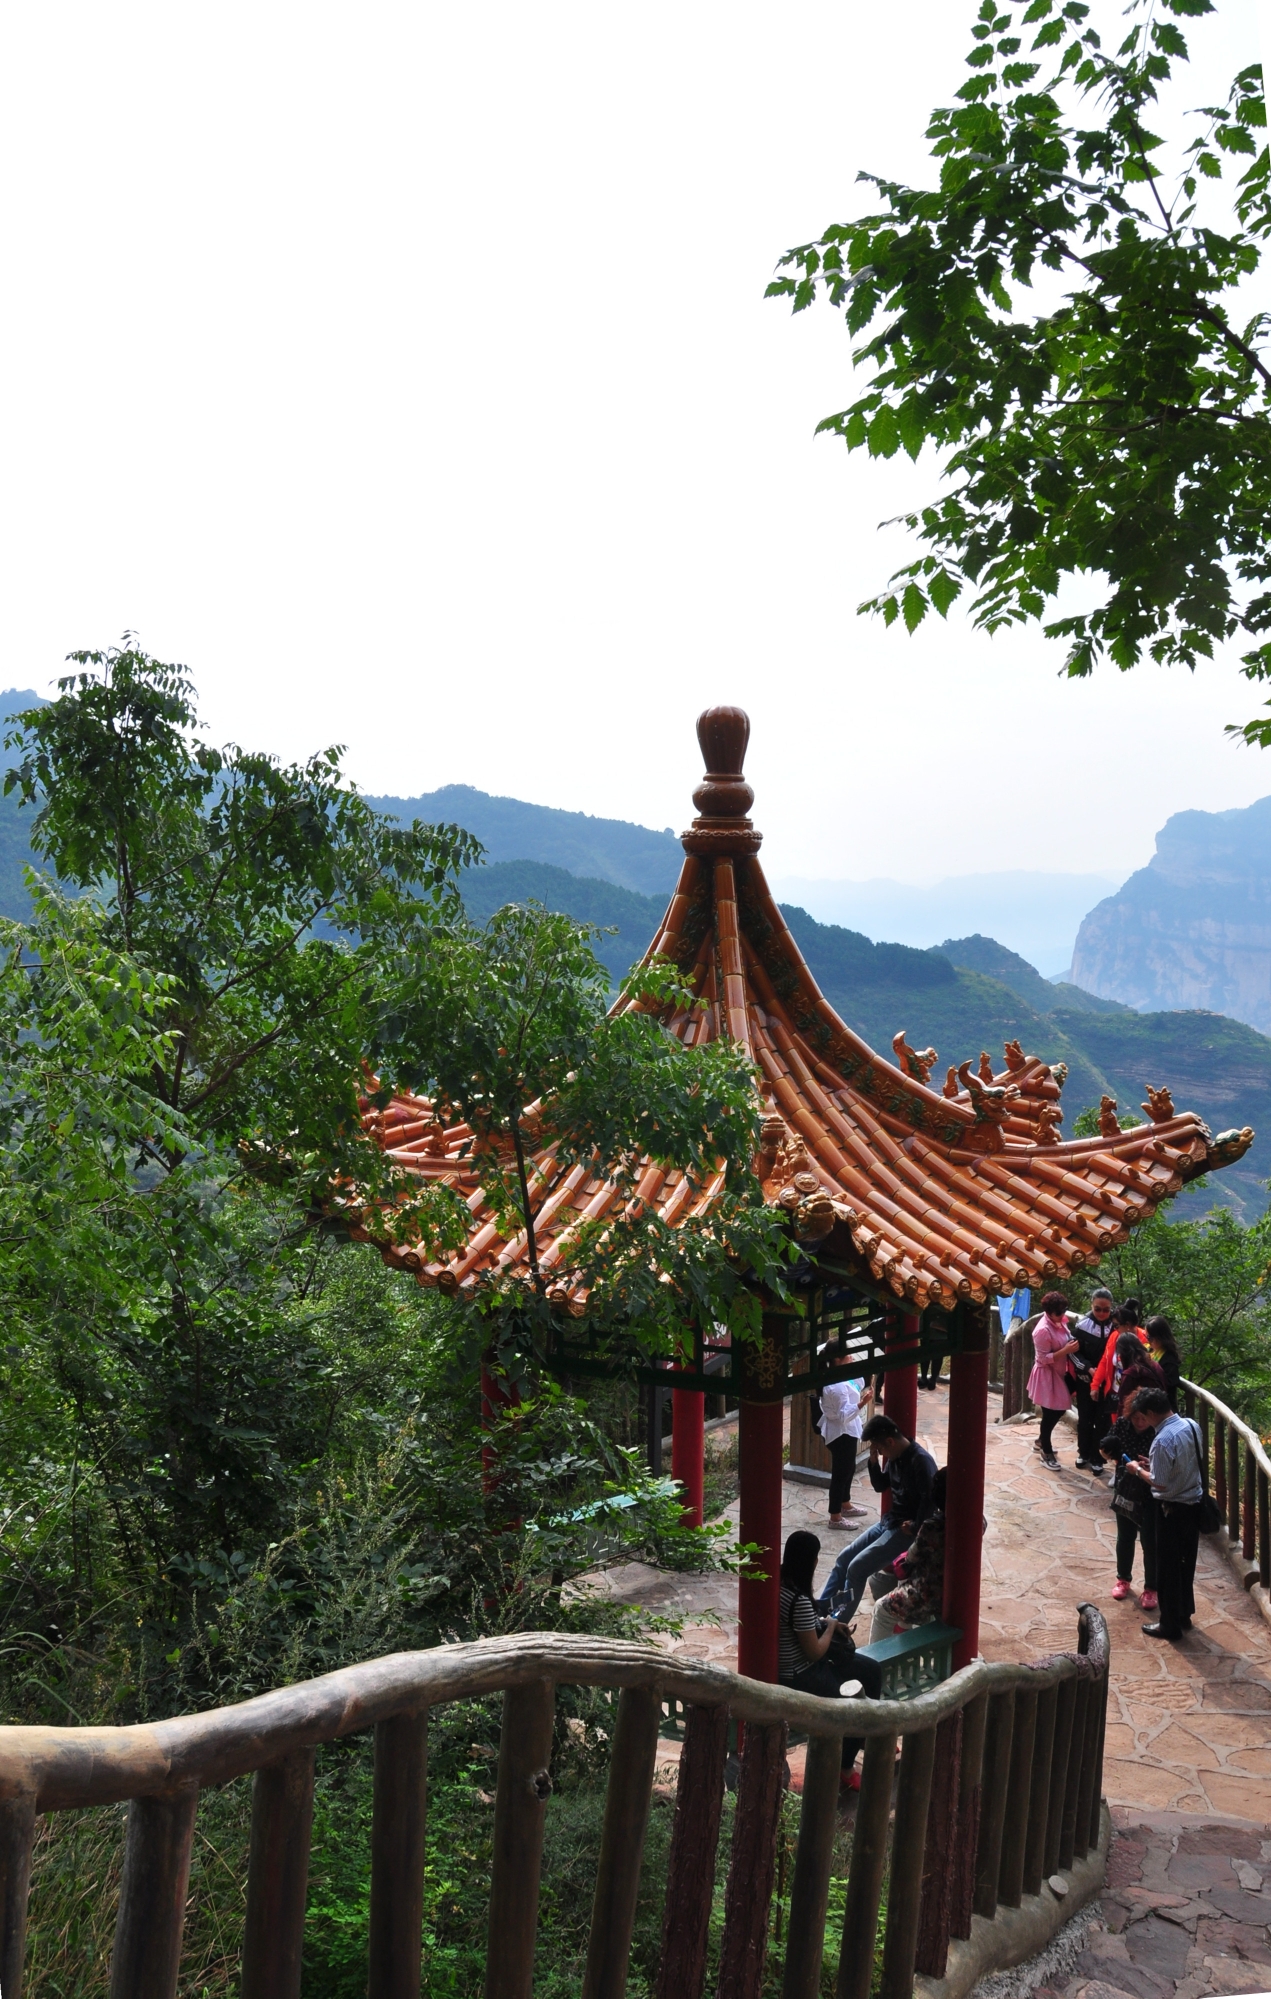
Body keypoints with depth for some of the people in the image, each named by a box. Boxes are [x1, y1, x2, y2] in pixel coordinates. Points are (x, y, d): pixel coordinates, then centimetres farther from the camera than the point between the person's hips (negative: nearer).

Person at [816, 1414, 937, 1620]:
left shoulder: (921, 1461, -22)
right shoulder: (894, 1457, 6)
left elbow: (931, 1499, -26)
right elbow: (880, 1486, 15)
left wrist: (915, 1528, -19)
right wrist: (874, 1462, -1)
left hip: (905, 1529, -9)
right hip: (888, 1522, 9)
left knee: (857, 1568, -15)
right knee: (845, 1557, 6)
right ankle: (821, 1609, 13)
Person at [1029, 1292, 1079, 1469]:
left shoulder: (1060, 1322, 0)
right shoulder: (1043, 1330, -26)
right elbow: (1043, 1359, -24)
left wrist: (1071, 1346, -2)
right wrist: (1066, 1350, -28)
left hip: (1059, 1373, 9)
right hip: (1047, 1376, -9)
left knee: (1058, 1410, 19)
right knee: (1050, 1413, 2)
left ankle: (1042, 1442, 40)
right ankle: (1047, 1453, 18)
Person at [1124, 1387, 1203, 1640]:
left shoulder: (1163, 1440, -28)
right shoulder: (1192, 1425, -3)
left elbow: (1159, 1483, -22)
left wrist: (1139, 1469, -6)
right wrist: (1154, 1463, 9)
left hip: (1173, 1509, -8)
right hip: (1194, 1503, 8)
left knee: (1168, 1568, 8)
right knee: (1186, 1563, 22)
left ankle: (1170, 1625, 20)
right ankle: (1184, 1614, 37)